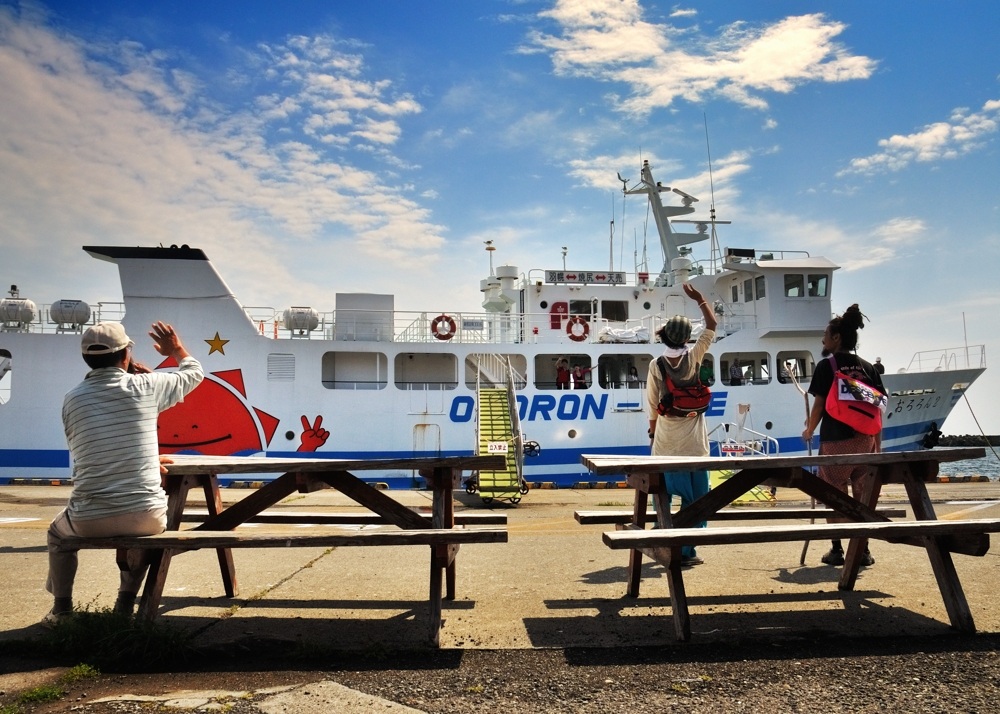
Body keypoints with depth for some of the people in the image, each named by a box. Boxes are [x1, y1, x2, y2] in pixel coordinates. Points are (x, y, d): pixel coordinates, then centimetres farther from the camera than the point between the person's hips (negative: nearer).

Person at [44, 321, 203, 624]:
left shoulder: (72, 399, 2)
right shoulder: (145, 385, -5)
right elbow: (194, 373, 15)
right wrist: (176, 348, 35)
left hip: (89, 520, 1)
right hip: (146, 517, -1)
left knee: (58, 533, 37)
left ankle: (61, 608, 37)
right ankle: (126, 602, 34)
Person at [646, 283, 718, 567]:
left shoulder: (656, 366, -5)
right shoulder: (694, 357, -6)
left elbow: (653, 408, 0)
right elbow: (712, 325, 6)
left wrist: (653, 432, 14)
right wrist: (699, 298, 11)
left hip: (665, 443, 1)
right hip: (692, 442, -1)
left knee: (663, 496, 13)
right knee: (695, 498, 5)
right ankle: (686, 551, 4)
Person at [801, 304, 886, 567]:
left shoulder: (826, 366, -5)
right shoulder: (869, 368, 8)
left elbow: (819, 406, -7)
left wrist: (809, 432, 9)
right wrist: (878, 444, 13)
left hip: (835, 439, -4)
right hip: (865, 439, 4)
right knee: (862, 496, 11)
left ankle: (837, 550, 11)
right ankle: (863, 550, 14)